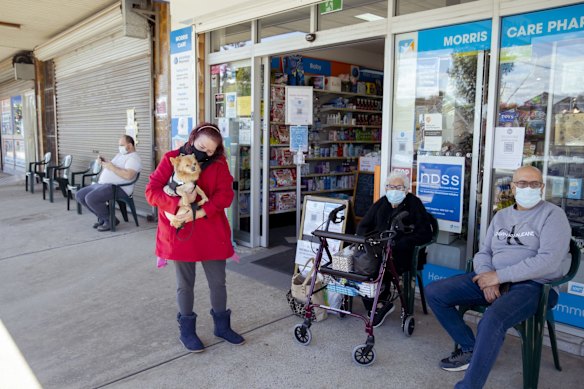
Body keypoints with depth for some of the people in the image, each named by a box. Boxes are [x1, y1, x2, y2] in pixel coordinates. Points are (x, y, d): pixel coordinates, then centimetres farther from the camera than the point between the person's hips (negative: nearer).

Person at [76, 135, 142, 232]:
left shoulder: (133, 158, -10)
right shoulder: (120, 154, 22)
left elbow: (128, 176, -27)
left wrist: (112, 167, -19)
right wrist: (104, 162, 7)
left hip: (118, 187, -11)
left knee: (90, 198, -28)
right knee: (79, 195, 4)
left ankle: (110, 220, -8)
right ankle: (102, 217, 11)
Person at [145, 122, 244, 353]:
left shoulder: (219, 164, 0)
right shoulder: (171, 159, -4)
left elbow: (225, 194, -9)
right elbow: (152, 191, -9)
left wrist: (198, 213, -23)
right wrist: (180, 203, -25)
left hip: (212, 234, 2)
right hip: (181, 234, -2)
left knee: (218, 282, 12)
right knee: (185, 284, 12)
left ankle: (222, 326, 33)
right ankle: (187, 331, 30)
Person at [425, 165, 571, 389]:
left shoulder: (552, 215, -3)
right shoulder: (501, 216, 16)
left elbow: (548, 261, -17)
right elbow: (483, 252, 14)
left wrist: (499, 276, -17)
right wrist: (487, 276, -9)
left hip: (533, 284, -6)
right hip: (494, 279, 7)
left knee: (491, 321, -37)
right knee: (434, 293, -6)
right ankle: (470, 348, 8)